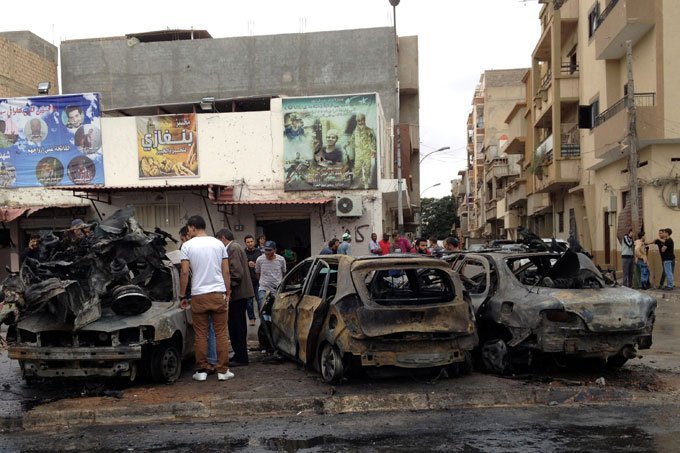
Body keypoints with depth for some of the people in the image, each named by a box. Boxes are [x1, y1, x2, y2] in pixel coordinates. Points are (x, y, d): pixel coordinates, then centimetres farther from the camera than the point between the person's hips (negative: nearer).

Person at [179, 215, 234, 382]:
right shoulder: (218, 244, 6)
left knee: (200, 335, 7)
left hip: (198, 295, -2)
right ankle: (223, 371, 7)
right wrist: (228, 292, 13)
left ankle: (201, 371, 10)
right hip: (218, 293, 2)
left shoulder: (187, 245, -2)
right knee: (221, 334, 5)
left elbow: (184, 272, -6)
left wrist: (183, 296, 2)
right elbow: (226, 271, 5)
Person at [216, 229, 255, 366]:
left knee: (236, 326, -6)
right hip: (241, 293, 11)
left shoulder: (233, 248, -14)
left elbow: (237, 272, -21)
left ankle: (241, 358, -1)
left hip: (238, 293, -11)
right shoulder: (235, 247, 18)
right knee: (238, 325, 16)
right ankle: (240, 356, 25)